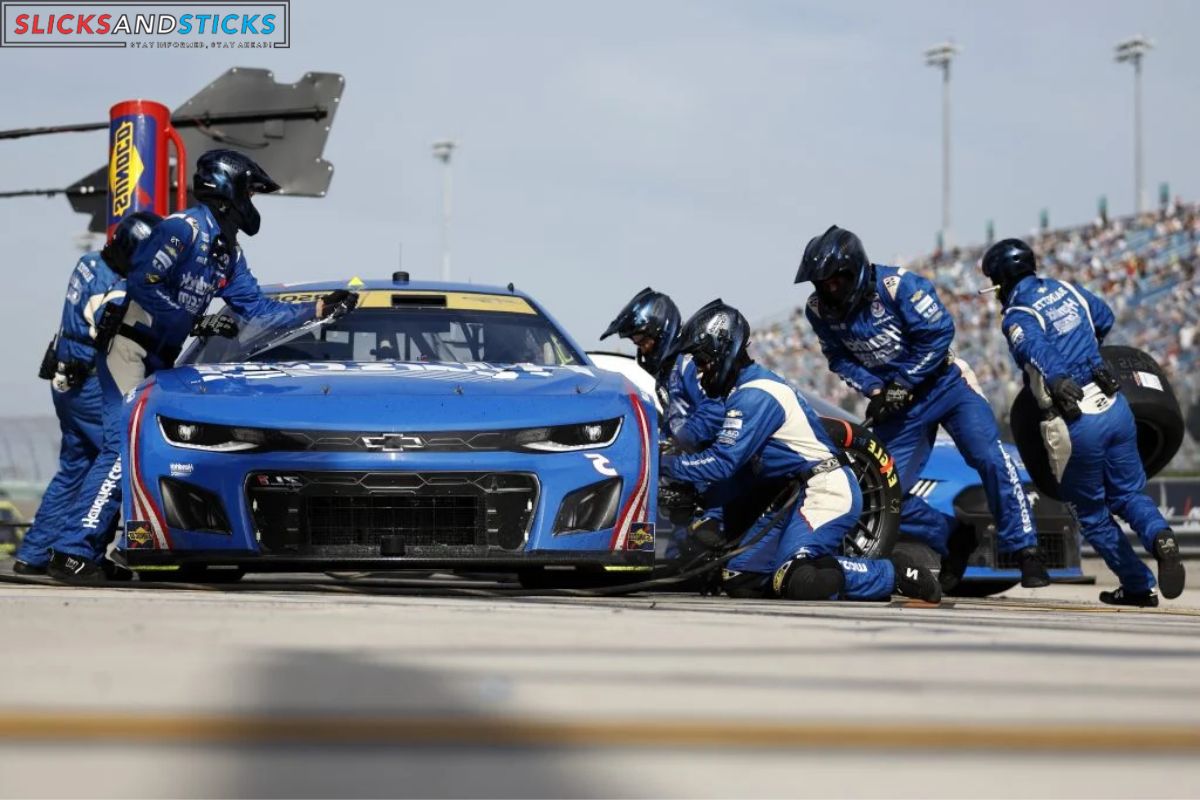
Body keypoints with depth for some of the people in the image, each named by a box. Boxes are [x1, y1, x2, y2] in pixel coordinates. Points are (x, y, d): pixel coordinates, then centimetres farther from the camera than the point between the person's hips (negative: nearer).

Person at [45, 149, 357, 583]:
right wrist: (197, 324, -22)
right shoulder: (183, 229, -14)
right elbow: (142, 285, -23)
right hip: (128, 348, -10)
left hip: (159, 360, 10)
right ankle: (72, 553, -24)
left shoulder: (229, 254, 15)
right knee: (124, 446, -20)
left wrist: (319, 309, 12)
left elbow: (256, 308, 17)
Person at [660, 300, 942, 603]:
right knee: (738, 580, 2)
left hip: (826, 490, -10)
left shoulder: (754, 396, -15)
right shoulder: (744, 390, 16)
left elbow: (723, 462, -18)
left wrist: (665, 463, -9)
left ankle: (897, 575, -14)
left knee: (795, 580, -28)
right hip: (796, 496, 10)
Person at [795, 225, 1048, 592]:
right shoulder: (820, 309, -9)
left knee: (991, 460, -19)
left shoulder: (897, 285, -23)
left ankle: (1025, 551, -11)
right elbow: (840, 358, 2)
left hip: (944, 382, -4)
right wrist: (873, 390, -15)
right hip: (894, 398, 4)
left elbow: (938, 332, -20)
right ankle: (953, 542, 16)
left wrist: (903, 385, -19)